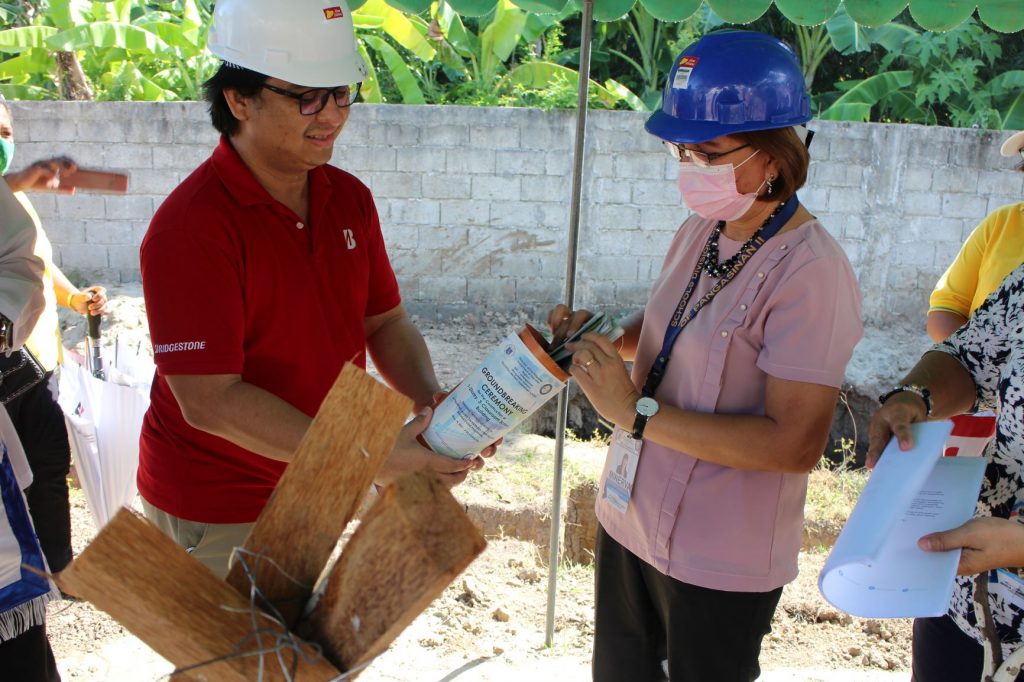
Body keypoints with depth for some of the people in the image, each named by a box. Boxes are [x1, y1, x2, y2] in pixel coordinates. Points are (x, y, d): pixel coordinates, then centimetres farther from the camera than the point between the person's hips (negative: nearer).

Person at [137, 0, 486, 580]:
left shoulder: (350, 198, 0)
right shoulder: (190, 227, -23)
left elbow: (385, 320, 6)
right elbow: (210, 401, -27)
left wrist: (429, 398, -15)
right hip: (219, 513, -6)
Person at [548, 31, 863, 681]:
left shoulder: (811, 274, -25)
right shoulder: (700, 231, 0)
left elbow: (795, 443, -28)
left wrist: (636, 411, -27)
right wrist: (602, 338, -4)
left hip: (720, 560, -8)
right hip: (630, 519, 8)